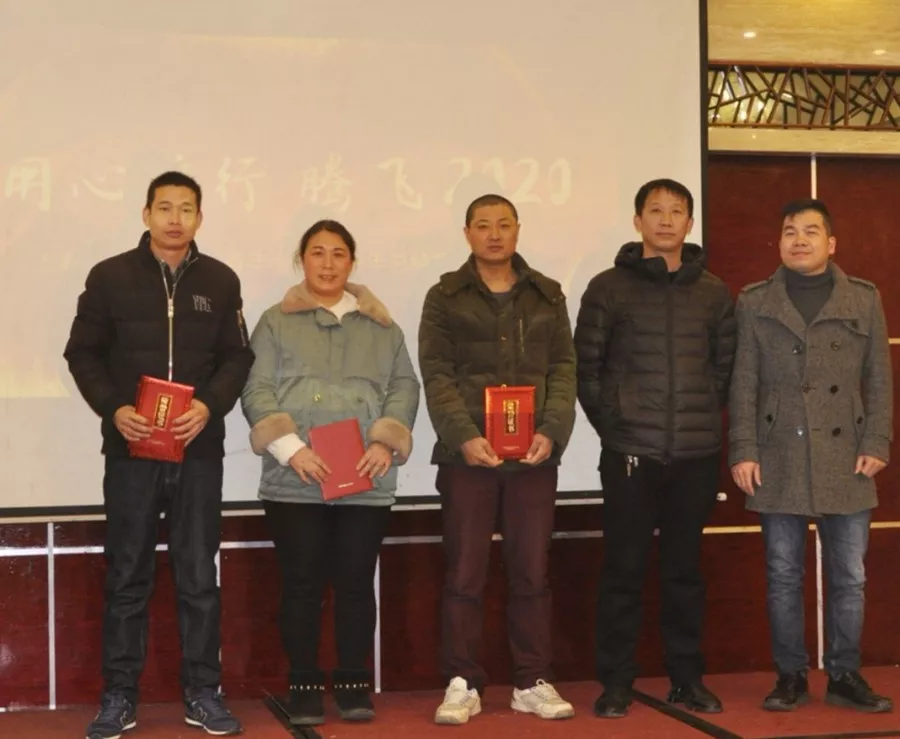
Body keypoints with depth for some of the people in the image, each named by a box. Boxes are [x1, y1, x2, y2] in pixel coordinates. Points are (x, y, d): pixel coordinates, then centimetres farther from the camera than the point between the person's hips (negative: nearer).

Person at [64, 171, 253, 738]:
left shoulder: (221, 281, 6)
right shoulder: (110, 276, 2)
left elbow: (237, 358, 6)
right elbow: (84, 353, 3)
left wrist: (210, 405, -12)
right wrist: (114, 408, -13)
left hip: (200, 449, 1)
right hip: (130, 448, -1)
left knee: (200, 575, 5)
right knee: (127, 576, 5)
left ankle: (204, 693, 13)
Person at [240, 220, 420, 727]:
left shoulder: (381, 327, 15)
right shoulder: (276, 323, 8)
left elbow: (404, 387, 8)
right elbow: (258, 391, -1)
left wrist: (386, 442, -8)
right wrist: (290, 448, -14)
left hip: (367, 481, 2)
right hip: (295, 482, -1)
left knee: (357, 582, 5)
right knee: (303, 584, 2)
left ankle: (355, 684, 16)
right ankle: (305, 686, 11)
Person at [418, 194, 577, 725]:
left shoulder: (547, 296, 12)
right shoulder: (445, 297, 6)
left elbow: (564, 368, 6)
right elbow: (437, 375, -2)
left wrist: (552, 431, -10)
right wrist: (464, 436, -15)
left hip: (534, 455, 2)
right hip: (468, 454, -2)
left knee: (533, 572, 6)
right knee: (466, 574, 1)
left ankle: (534, 682, 14)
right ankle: (463, 684, 9)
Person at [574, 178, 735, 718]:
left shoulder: (714, 293, 9)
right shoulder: (608, 287, 1)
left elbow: (727, 368, 12)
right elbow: (586, 366, 1)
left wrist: (705, 417, 2)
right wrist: (611, 425, -4)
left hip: (697, 454, 2)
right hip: (630, 452, -2)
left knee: (686, 569, 9)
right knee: (624, 570, 0)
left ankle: (688, 677, 18)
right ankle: (617, 682, 9)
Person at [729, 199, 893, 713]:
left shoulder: (865, 299, 7)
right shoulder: (754, 302, 5)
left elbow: (879, 378, 6)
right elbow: (743, 384, 3)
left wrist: (877, 443, -2)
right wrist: (744, 451, -4)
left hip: (845, 460, 0)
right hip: (779, 462, 0)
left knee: (849, 576, 5)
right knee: (783, 576, 5)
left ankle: (845, 676, 16)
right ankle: (790, 676, 15)